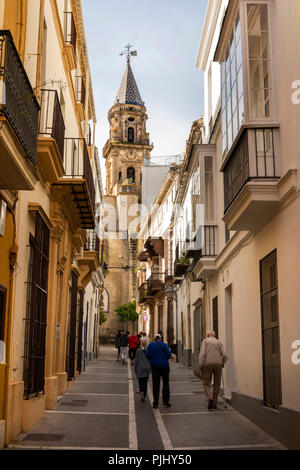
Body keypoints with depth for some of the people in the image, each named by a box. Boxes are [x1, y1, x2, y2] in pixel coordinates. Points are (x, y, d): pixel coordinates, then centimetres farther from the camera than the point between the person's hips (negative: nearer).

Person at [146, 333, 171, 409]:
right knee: (165, 384, 9)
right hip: (164, 366, -1)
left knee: (155, 385, 6)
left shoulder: (150, 345, -1)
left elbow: (147, 355, -7)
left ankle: (155, 403, 5)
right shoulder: (164, 345, -3)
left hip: (155, 366, 1)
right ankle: (165, 402, 7)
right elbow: (169, 355, -7)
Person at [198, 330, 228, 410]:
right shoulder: (219, 342, 15)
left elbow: (202, 354, -5)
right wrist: (222, 363, 19)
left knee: (206, 383, 6)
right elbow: (224, 355, 2)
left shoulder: (205, 341, 10)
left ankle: (210, 398, -18)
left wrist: (200, 366, -3)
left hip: (208, 364, -2)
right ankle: (214, 403, 10)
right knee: (216, 384, 11)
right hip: (218, 364, 2)